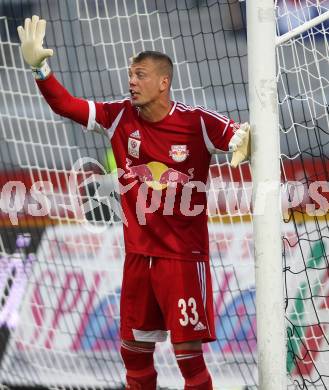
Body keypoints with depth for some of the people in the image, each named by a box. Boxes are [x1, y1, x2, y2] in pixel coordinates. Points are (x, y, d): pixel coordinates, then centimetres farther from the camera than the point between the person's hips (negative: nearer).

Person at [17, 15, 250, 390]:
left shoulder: (197, 122, -10)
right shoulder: (121, 116, 1)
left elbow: (243, 138, -8)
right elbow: (66, 105, 3)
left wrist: (249, 139, -32)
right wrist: (39, 67, -9)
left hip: (183, 257, -5)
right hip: (138, 256, 5)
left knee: (188, 352, -6)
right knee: (134, 351, 11)